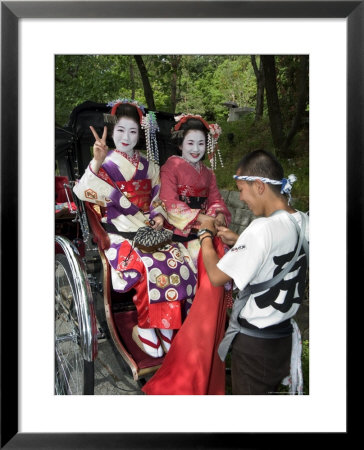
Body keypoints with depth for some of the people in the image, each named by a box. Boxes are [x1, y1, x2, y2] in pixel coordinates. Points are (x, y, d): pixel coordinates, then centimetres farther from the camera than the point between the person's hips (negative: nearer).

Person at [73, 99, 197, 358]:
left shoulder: (147, 164, 15)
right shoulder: (106, 163, 0)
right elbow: (84, 192, -18)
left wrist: (159, 215, -1)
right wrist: (97, 162, -32)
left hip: (150, 229, 5)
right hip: (121, 233, -4)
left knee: (178, 262, -20)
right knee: (153, 266, -29)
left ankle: (167, 328, -5)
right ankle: (143, 330, -8)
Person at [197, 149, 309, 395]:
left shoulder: (263, 229, -27)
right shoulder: (303, 222, -3)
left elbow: (217, 276, -21)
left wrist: (206, 235, -7)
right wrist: (239, 241, 5)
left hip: (254, 343, -7)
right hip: (286, 336, 7)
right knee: (270, 391, 24)